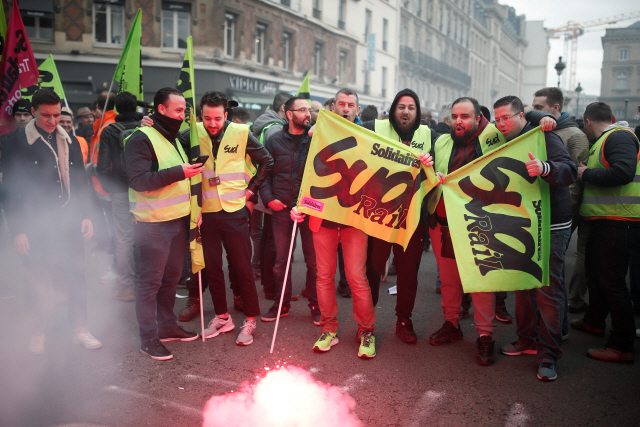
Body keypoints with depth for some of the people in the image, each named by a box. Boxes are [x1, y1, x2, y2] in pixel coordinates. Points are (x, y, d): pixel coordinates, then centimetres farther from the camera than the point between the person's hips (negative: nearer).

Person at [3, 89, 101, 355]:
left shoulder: (70, 142, 8)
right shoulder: (18, 144, -4)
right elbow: (11, 190, -4)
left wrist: (85, 216, 8)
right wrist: (17, 230, -8)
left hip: (70, 223, 3)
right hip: (36, 226, -3)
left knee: (77, 277, 6)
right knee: (37, 281, 6)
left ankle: (80, 330, 20)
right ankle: (38, 335, 23)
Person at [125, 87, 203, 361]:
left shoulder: (174, 139, 17)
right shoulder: (141, 139, -12)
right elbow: (138, 180, -23)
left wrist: (191, 207, 16)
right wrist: (179, 172, -26)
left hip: (179, 221, 8)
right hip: (153, 224, -8)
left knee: (171, 278, 16)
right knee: (151, 282, 0)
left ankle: (167, 326, 30)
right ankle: (148, 339, 10)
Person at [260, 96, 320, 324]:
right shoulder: (274, 141, 7)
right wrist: (268, 198, -3)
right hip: (281, 208, 1)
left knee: (313, 259, 4)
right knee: (281, 259, 9)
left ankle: (316, 305, 19)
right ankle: (281, 304, 23)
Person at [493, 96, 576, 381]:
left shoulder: (544, 138, -10)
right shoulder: (506, 145, 13)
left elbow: (570, 172, -23)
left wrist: (545, 168, -45)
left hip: (550, 228, -7)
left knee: (548, 289, -6)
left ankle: (549, 354, 2)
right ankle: (527, 340, 26)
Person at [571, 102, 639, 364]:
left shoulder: (619, 136, -12)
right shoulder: (604, 140, 18)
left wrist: (586, 174, -17)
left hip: (618, 223, -10)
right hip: (604, 222, 10)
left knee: (611, 281, -6)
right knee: (594, 271, 22)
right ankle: (594, 321, 41)